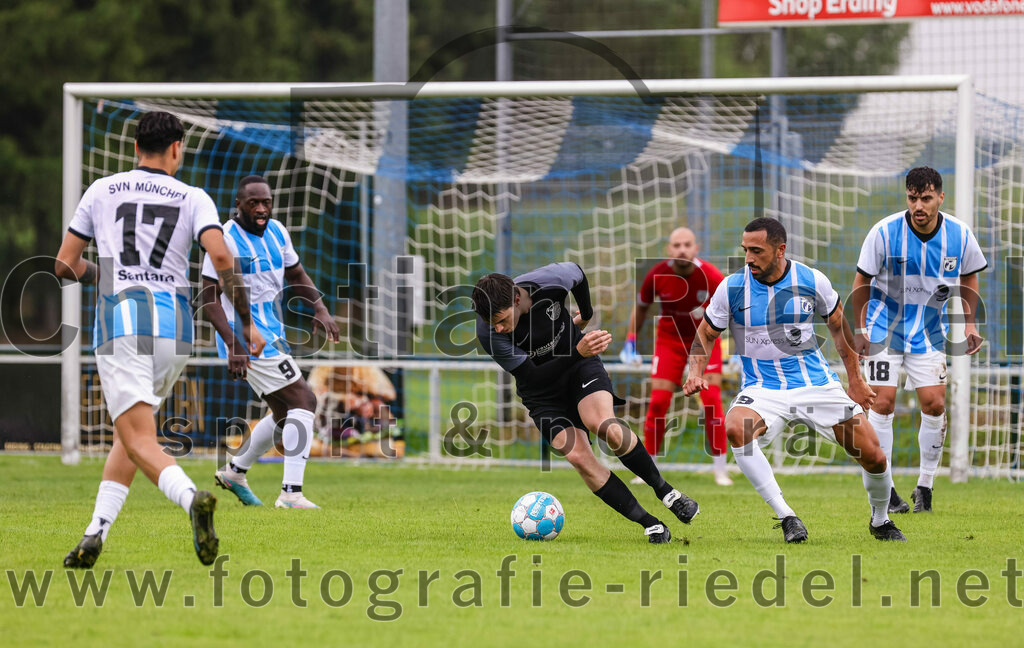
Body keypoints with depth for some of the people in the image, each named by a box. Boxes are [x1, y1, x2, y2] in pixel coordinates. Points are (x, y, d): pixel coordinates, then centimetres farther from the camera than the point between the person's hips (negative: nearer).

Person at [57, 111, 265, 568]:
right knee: (130, 431, 20)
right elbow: (221, 257, -8)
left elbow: (65, 265, 14)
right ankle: (95, 535, 11)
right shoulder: (193, 198, 9)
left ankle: (191, 498, -41)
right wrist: (246, 320, 1)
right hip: (174, 322, 2)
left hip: (119, 320, -2)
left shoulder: (102, 191, 12)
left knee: (140, 441, -12)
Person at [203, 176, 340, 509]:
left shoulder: (276, 232, 8)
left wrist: (321, 310, 3)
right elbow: (209, 298, -18)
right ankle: (291, 494, -19)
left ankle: (234, 471, 34)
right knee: (304, 401, -15)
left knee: (285, 413, 18)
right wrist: (234, 344, -27)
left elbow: (296, 276, 21)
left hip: (271, 335, 9)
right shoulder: (225, 240, -16)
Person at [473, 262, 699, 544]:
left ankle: (663, 488, -7)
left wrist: (586, 314, 16)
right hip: (542, 393, 1)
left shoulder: (548, 281, -26)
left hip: (580, 365, 0)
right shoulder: (488, 333, -28)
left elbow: (578, 273, 0)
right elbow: (530, 376, -26)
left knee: (603, 426, -29)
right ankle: (649, 524, -6)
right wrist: (578, 351, -37)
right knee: (579, 457, -18)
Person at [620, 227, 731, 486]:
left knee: (712, 401, -12)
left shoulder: (710, 276, -22)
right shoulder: (657, 275, -17)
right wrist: (630, 343, 0)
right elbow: (641, 307, 2)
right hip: (669, 339, 1)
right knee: (658, 403, -7)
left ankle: (720, 468, -3)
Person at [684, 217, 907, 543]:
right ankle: (785, 516, -26)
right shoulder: (732, 287, -7)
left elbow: (839, 324, 12)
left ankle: (880, 521, 26)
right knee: (735, 429, -35)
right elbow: (706, 333, 7)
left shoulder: (812, 281, -5)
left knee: (873, 456, -7)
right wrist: (696, 372, -11)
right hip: (762, 390, -1)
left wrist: (855, 379, 15)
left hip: (816, 382, 1)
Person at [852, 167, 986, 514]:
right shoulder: (885, 232, -18)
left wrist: (970, 324, 5)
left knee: (934, 405, -6)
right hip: (885, 328, -2)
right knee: (882, 403, -9)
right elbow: (862, 281, -5)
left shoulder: (959, 234, -10)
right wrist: (858, 329, -6)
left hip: (929, 333, 2)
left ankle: (925, 488, 8)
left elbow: (969, 277, 10)